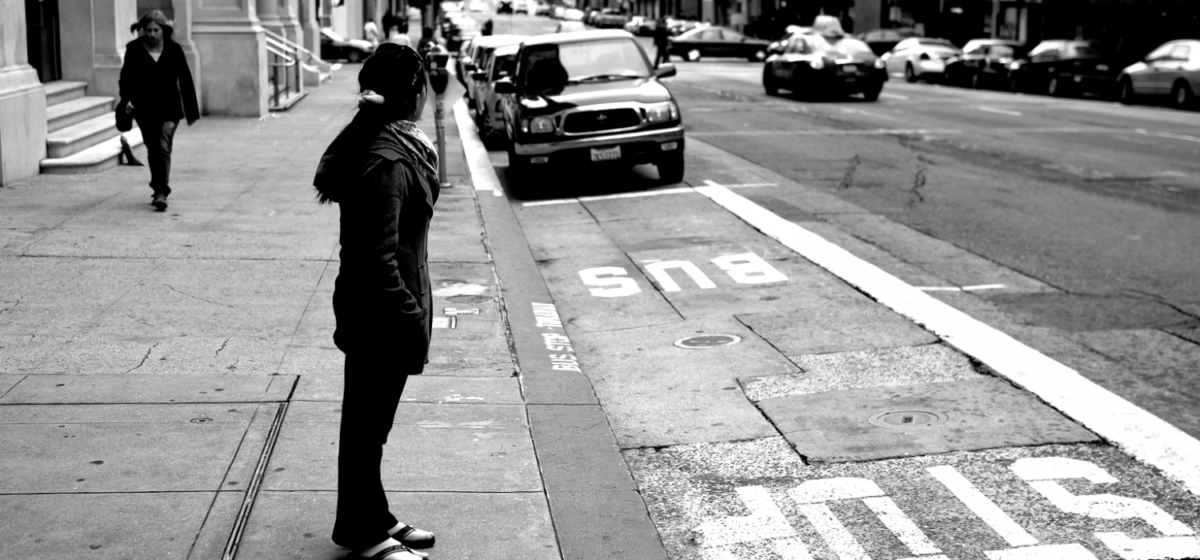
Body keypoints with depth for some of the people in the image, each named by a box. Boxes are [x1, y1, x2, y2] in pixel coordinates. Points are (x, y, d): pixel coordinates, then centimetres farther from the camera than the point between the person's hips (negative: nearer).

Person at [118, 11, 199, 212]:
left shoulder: (174, 50, 0)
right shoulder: (135, 50, 0)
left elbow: (185, 81, 4)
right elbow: (126, 77, 1)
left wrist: (191, 111, 4)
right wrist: (126, 99, -18)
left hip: (169, 108, -2)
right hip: (144, 109, 2)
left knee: (163, 147, -14)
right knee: (152, 150, 10)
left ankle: (162, 192, -16)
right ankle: (158, 188, 26)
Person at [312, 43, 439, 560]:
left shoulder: (383, 143, 7)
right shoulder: (388, 161, -24)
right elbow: (378, 256, -26)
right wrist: (410, 315, -20)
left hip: (370, 309, 10)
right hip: (380, 318, -10)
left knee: (370, 420, 19)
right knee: (367, 422, 4)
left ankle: (374, 519, 33)